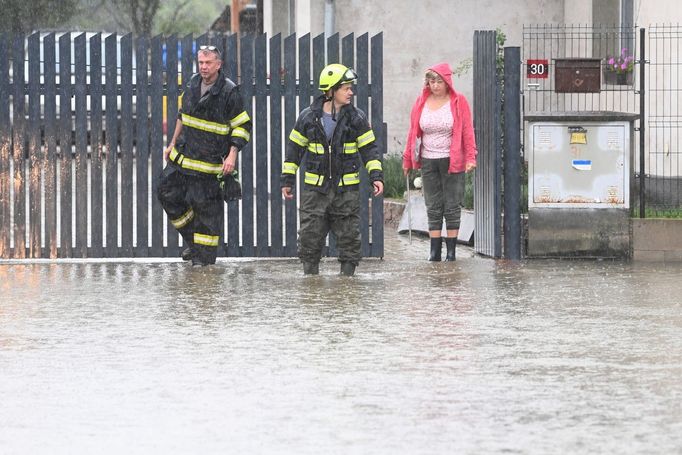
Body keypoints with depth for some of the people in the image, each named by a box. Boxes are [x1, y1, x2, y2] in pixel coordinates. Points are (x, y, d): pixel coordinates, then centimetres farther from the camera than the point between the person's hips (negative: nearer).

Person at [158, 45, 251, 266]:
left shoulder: (229, 92, -13)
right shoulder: (192, 85, 6)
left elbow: (243, 126, -8)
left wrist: (232, 155, -16)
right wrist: (173, 144, 21)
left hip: (210, 161, -7)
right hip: (184, 155, 7)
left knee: (206, 206, -2)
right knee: (167, 193, 8)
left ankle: (205, 254, 10)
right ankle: (191, 240, 23)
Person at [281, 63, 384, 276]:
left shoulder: (356, 118, 0)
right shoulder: (308, 117, 0)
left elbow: (369, 149, 4)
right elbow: (294, 148, 8)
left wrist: (376, 176, -8)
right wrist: (287, 179, 8)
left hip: (347, 188, 0)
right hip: (315, 187, 0)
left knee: (349, 238, 3)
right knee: (310, 238, 0)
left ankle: (347, 277, 13)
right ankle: (310, 276, 10)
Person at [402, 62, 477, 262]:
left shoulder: (458, 101, -4)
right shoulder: (422, 102, 6)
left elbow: (467, 131, -6)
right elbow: (413, 132, 10)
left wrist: (470, 158, -14)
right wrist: (408, 159, 10)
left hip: (452, 161, -3)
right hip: (428, 161, 3)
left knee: (452, 206, 1)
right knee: (433, 208, 5)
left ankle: (451, 250, 5)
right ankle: (435, 250, 6)